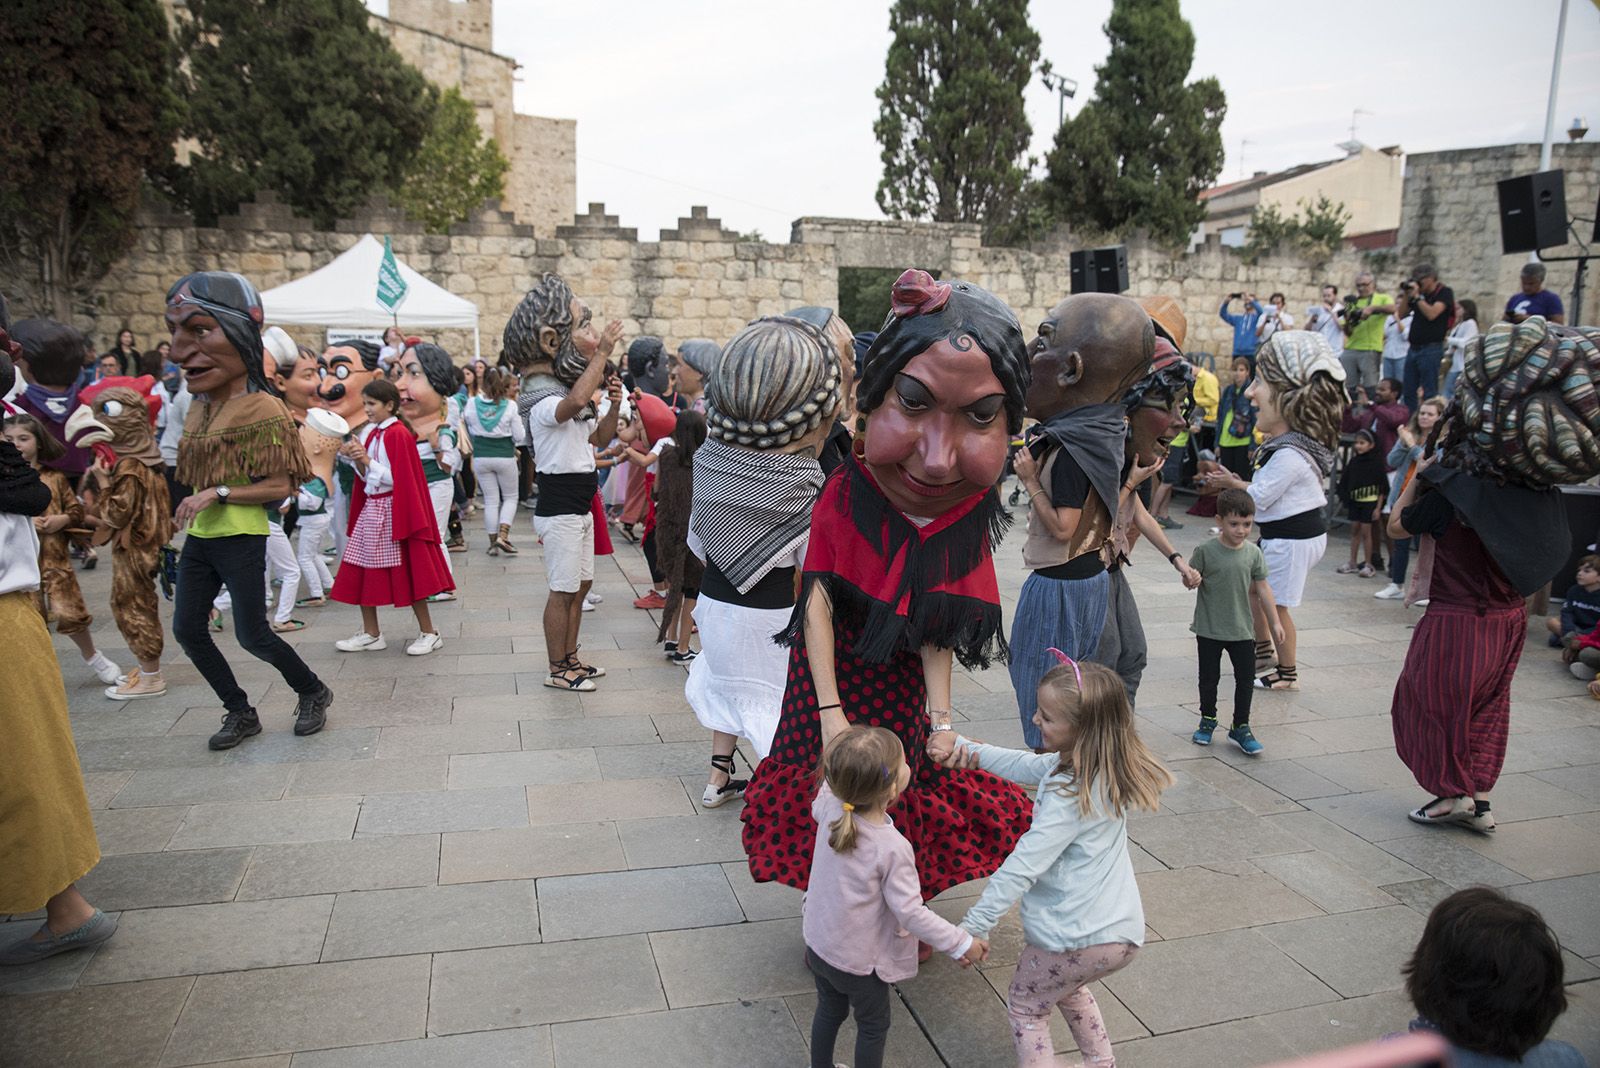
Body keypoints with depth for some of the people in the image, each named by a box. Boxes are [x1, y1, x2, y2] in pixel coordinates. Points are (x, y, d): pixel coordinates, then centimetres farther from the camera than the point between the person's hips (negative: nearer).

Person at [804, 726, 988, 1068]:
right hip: (859, 961, -6)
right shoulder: (893, 848, -33)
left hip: (818, 942, 6)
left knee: (829, 1010, 29)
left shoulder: (831, 809, -18)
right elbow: (910, 912, -27)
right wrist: (962, 943, -17)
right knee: (873, 1026, 20)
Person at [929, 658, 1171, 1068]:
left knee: (1025, 1006, 17)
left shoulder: (1071, 794, -27)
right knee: (1067, 986, 36)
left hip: (1080, 939, -8)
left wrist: (973, 926, -21)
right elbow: (1025, 765, 10)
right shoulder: (1105, 766, -1)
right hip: (1123, 931, 8)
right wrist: (965, 748, 4)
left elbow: (1025, 864, -26)